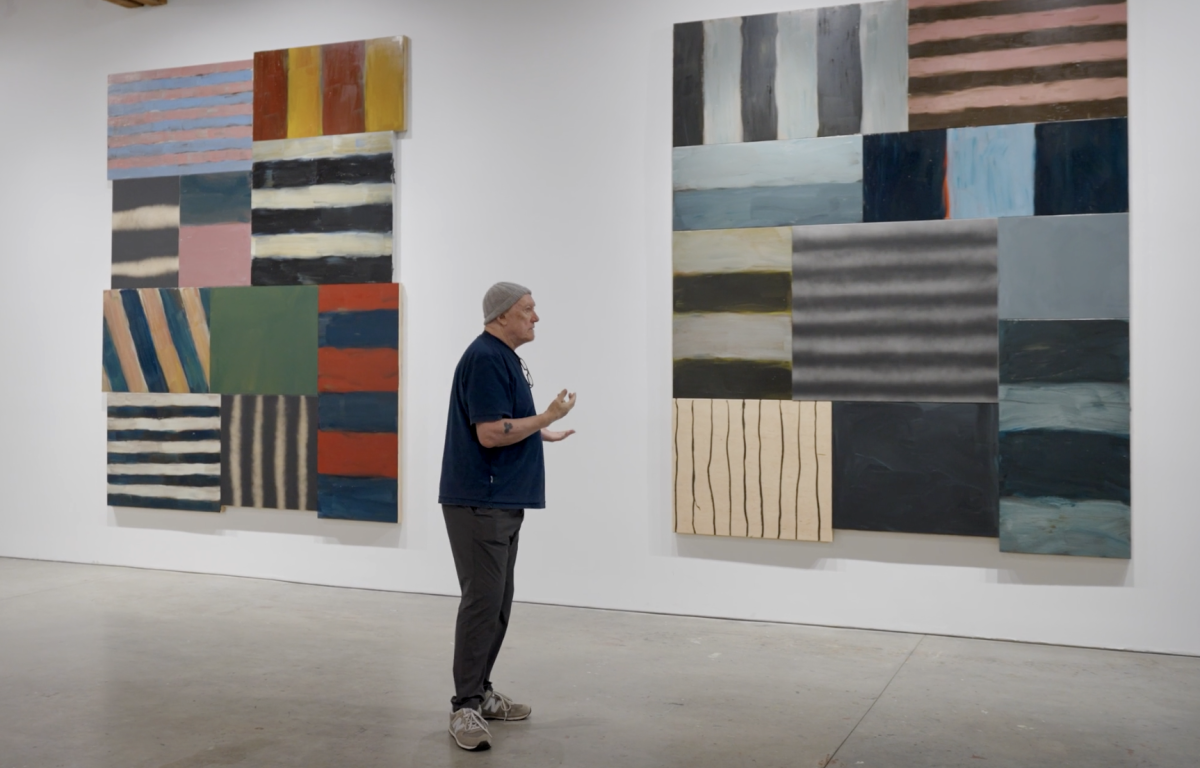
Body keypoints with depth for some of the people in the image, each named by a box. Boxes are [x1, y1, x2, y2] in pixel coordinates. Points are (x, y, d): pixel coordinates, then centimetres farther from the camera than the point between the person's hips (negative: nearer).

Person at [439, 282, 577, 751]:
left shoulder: (504, 358, 16)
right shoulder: (485, 359, -16)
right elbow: (490, 433, -22)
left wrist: (540, 432, 24)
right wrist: (547, 417, -14)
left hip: (502, 501, 10)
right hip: (479, 501, -10)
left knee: (498, 603, 13)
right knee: (482, 601, -9)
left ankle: (481, 693, 22)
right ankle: (464, 708, -4)